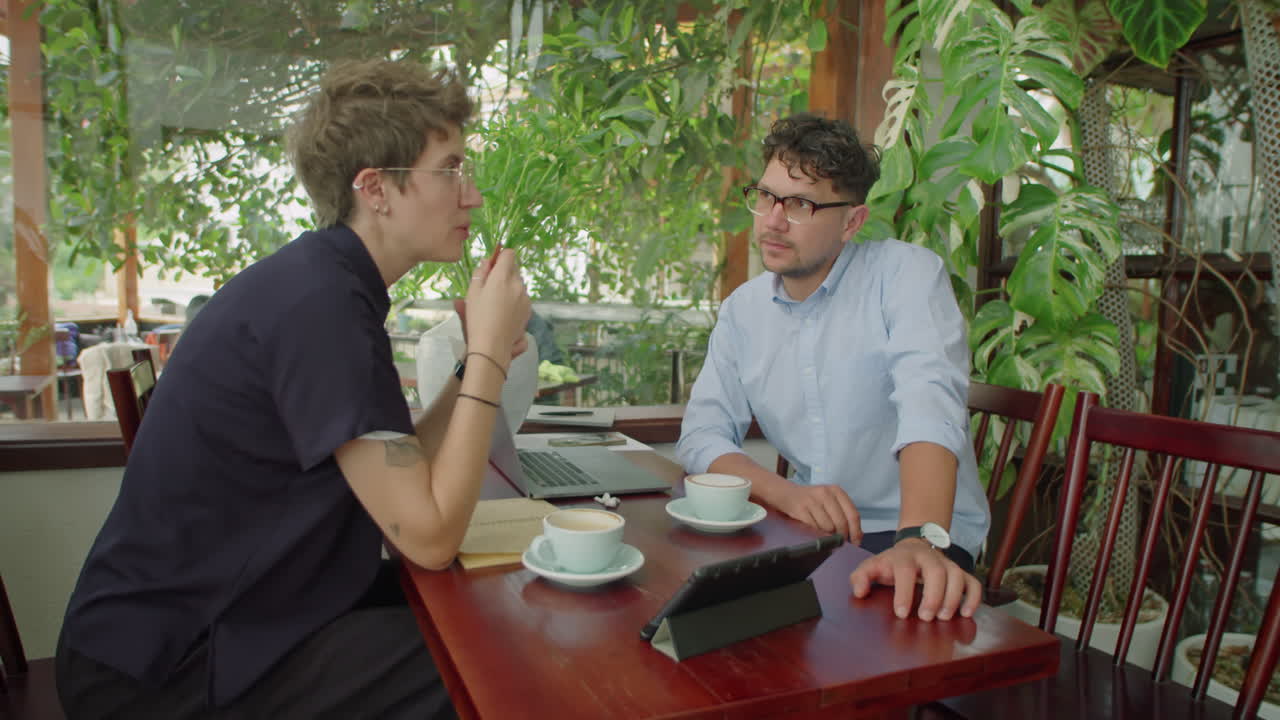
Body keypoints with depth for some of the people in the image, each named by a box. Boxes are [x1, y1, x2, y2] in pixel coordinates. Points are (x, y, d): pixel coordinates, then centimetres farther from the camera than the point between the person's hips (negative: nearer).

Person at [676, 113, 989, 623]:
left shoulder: (906, 274, -9)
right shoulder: (742, 310, 6)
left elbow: (929, 407, -25)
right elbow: (702, 436, 0)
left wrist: (921, 540, -41)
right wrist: (787, 494, -19)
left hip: (921, 536, -4)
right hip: (809, 534, 4)